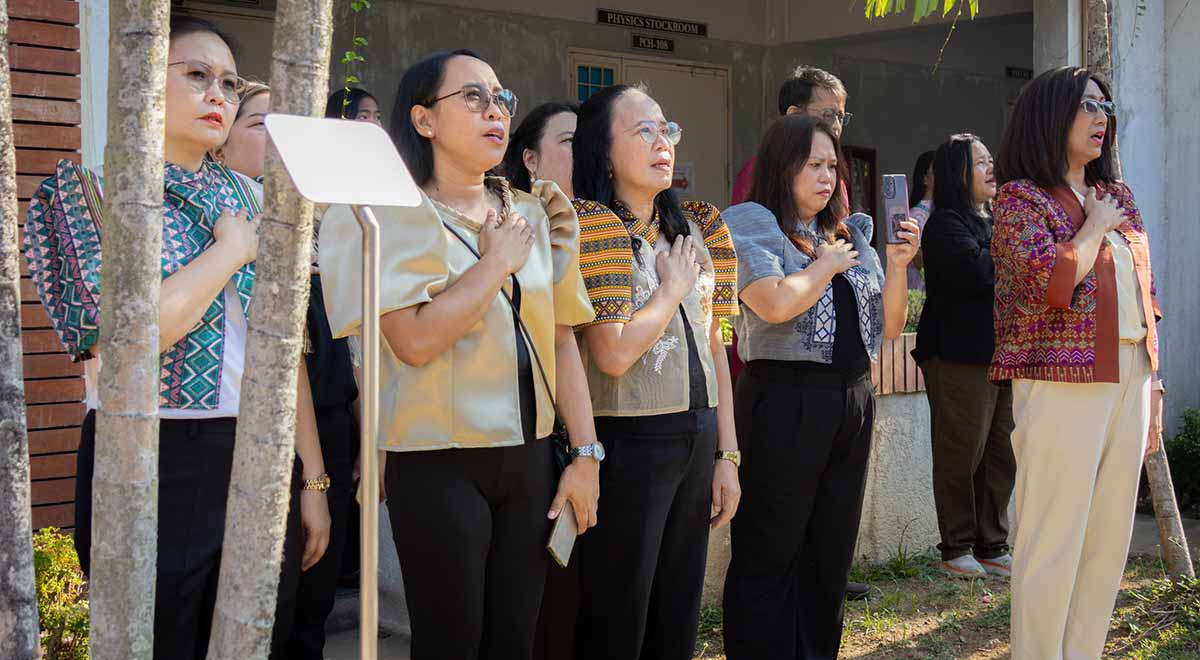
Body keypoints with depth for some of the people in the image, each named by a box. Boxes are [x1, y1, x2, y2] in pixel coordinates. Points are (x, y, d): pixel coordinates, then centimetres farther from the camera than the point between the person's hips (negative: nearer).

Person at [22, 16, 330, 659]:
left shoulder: (250, 197, 11)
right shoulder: (87, 190, -5)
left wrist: (312, 478, 7)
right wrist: (231, 250, -10)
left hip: (262, 465, 5)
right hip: (151, 468, -5)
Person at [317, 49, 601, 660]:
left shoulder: (532, 215, 10)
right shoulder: (394, 215, -7)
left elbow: (561, 340, 10)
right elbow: (415, 340, -20)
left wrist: (585, 455, 5)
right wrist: (499, 260, -11)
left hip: (529, 458, 5)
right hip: (440, 464, -5)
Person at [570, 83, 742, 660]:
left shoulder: (692, 229, 10)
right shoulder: (594, 228, -11)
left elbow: (714, 347, 13)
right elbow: (613, 354, -21)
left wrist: (726, 454, 10)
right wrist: (674, 289, -8)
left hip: (697, 438, 7)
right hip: (629, 441, -7)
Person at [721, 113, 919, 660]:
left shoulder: (851, 234, 15)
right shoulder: (752, 223, -3)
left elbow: (889, 327, 13)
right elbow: (774, 303, -21)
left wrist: (897, 265, -2)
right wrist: (824, 266, -6)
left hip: (853, 400, 7)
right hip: (785, 401, -7)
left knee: (831, 553, 13)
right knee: (770, 557, -1)